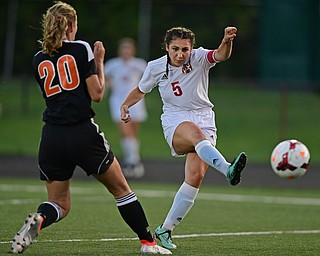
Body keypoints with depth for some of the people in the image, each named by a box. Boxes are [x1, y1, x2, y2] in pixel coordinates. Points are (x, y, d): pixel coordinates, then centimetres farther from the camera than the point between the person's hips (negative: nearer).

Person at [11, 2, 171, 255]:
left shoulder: (39, 60, 10)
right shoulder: (81, 49, -1)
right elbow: (96, 94, -3)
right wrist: (99, 61, 10)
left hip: (52, 138, 3)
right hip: (83, 134, -3)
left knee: (60, 204, 13)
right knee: (121, 189, 14)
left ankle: (38, 220, -20)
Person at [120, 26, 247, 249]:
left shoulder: (199, 58, -5)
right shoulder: (156, 67, 1)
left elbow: (221, 55, -26)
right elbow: (141, 90, 20)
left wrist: (227, 42, -48)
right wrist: (126, 105, 2)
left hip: (204, 121, 1)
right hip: (175, 122, 0)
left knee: (196, 176, -15)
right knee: (196, 133, -38)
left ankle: (165, 230, 0)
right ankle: (228, 170, -65)